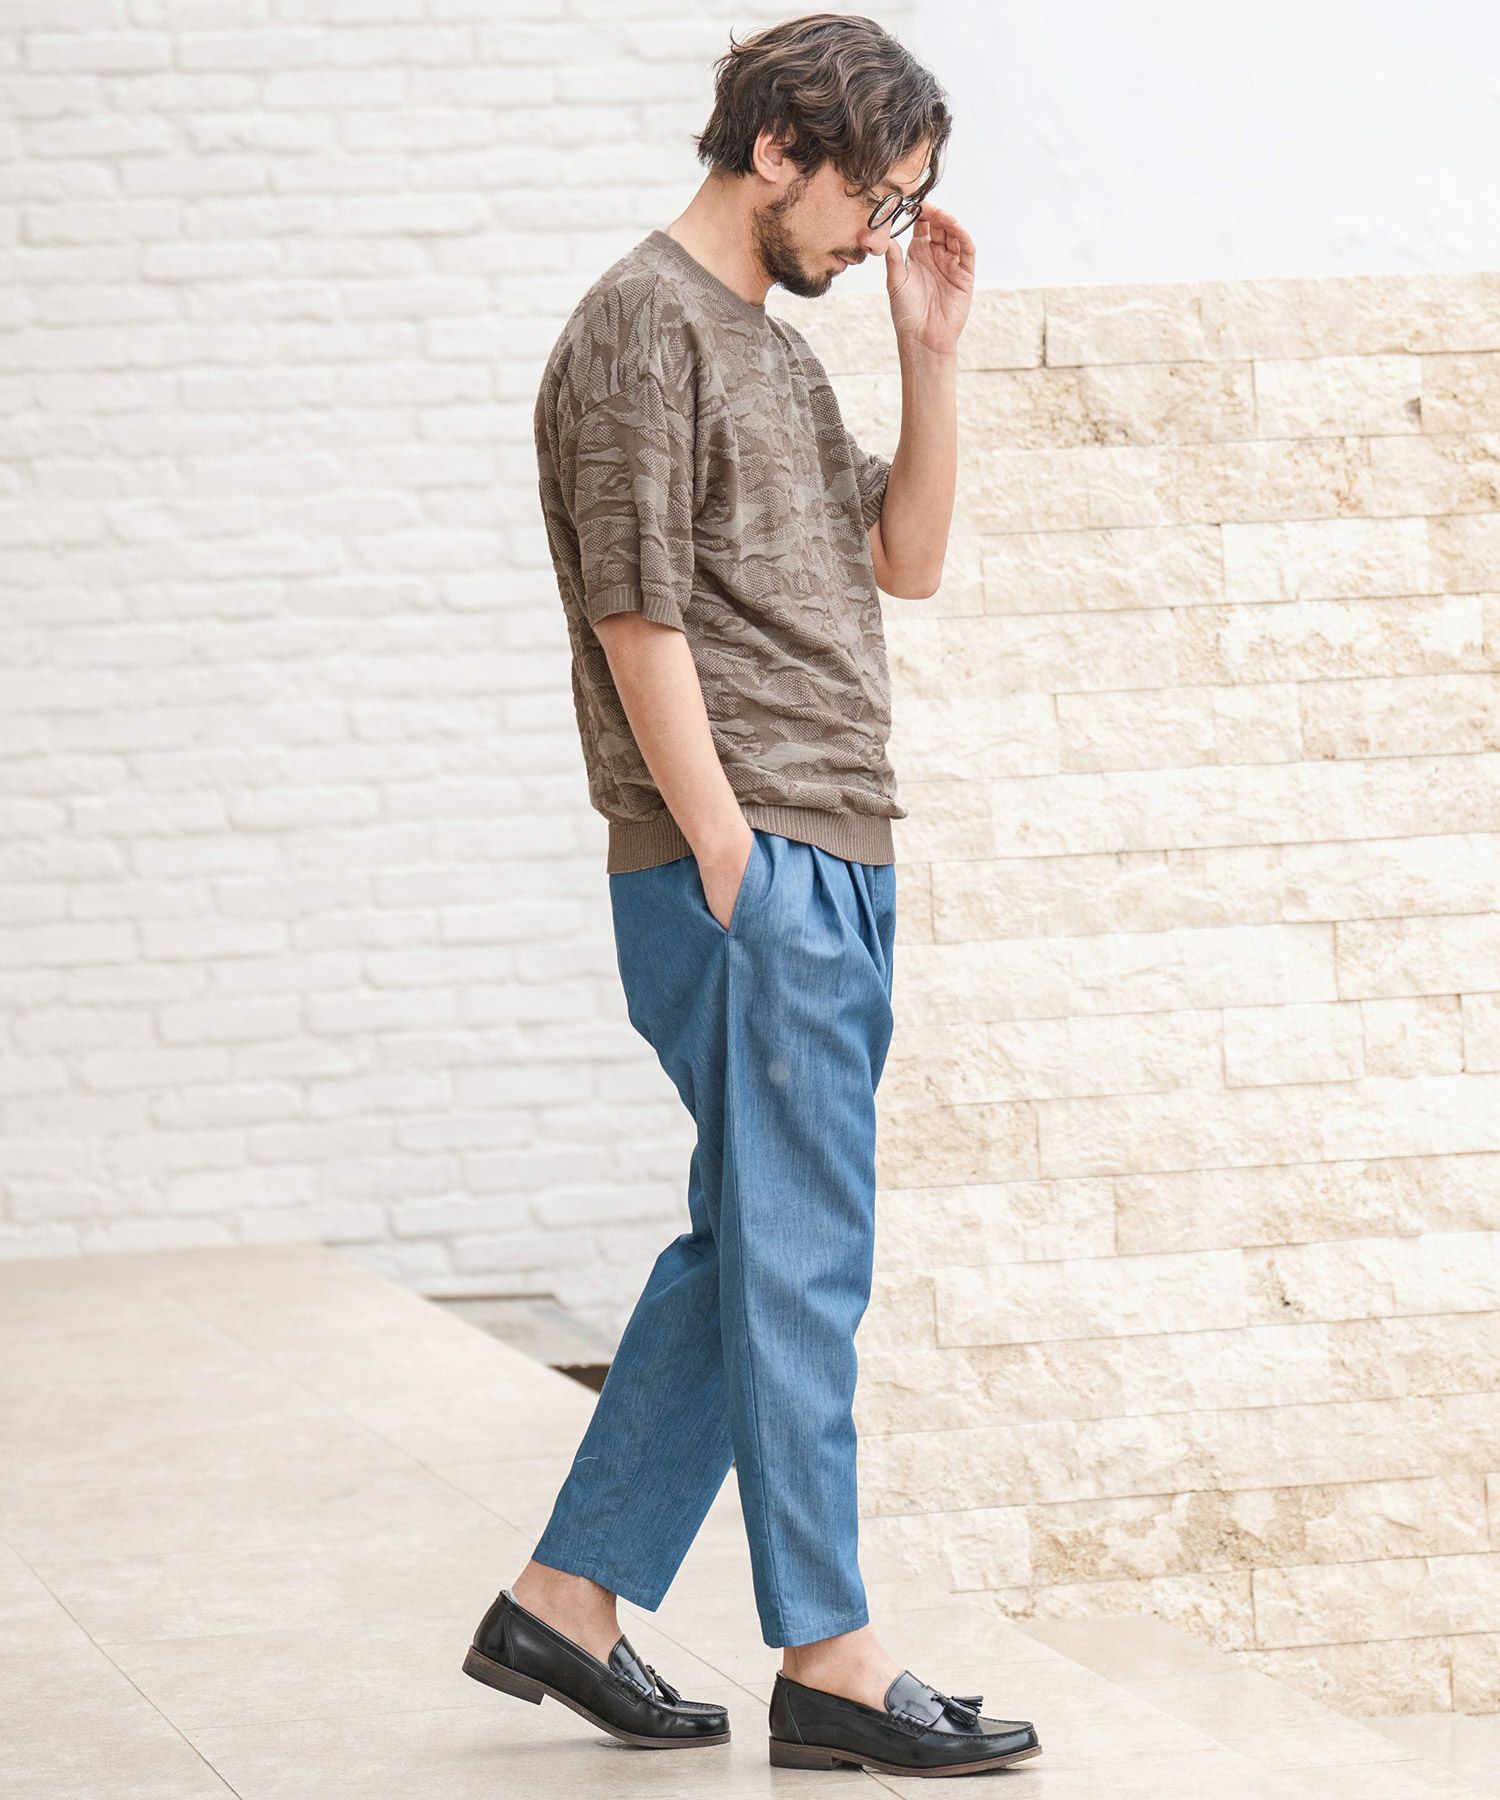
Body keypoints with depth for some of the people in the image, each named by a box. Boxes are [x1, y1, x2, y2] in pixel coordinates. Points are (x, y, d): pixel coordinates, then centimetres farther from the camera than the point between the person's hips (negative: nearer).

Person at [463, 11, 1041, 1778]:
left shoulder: (775, 352, 20)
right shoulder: (643, 325, -8)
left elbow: (906, 558, 20)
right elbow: (638, 615, -14)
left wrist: (932, 352, 10)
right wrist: (733, 866, -16)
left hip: (835, 868, 9)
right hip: (740, 865, -9)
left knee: (752, 1254, 11)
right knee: (797, 1254, -5)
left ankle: (566, 1598, 18)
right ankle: (828, 1660, 1)